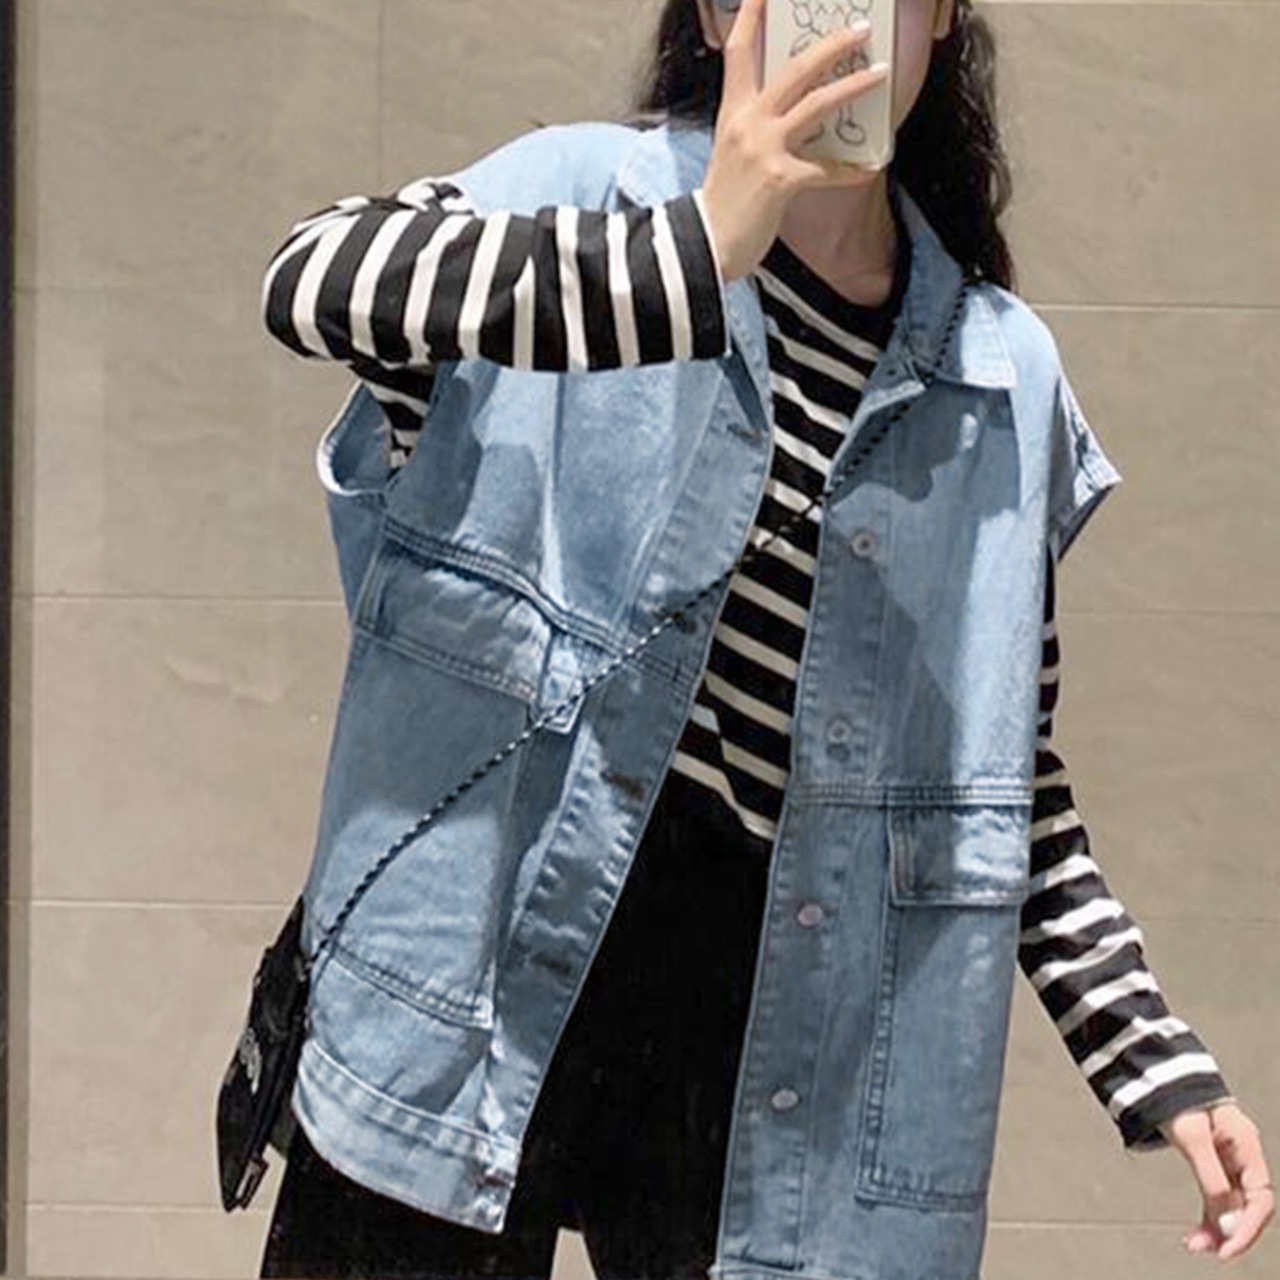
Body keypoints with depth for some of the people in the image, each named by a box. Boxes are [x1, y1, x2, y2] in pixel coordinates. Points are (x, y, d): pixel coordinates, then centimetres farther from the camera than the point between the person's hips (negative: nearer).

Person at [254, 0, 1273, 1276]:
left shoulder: (1002, 381, 8)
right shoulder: (578, 189, -3)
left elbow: (1016, 776, 15)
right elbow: (309, 281, -24)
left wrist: (1161, 1066, 8)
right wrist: (692, 255, -35)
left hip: (763, 1018, 3)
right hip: (476, 976, -3)